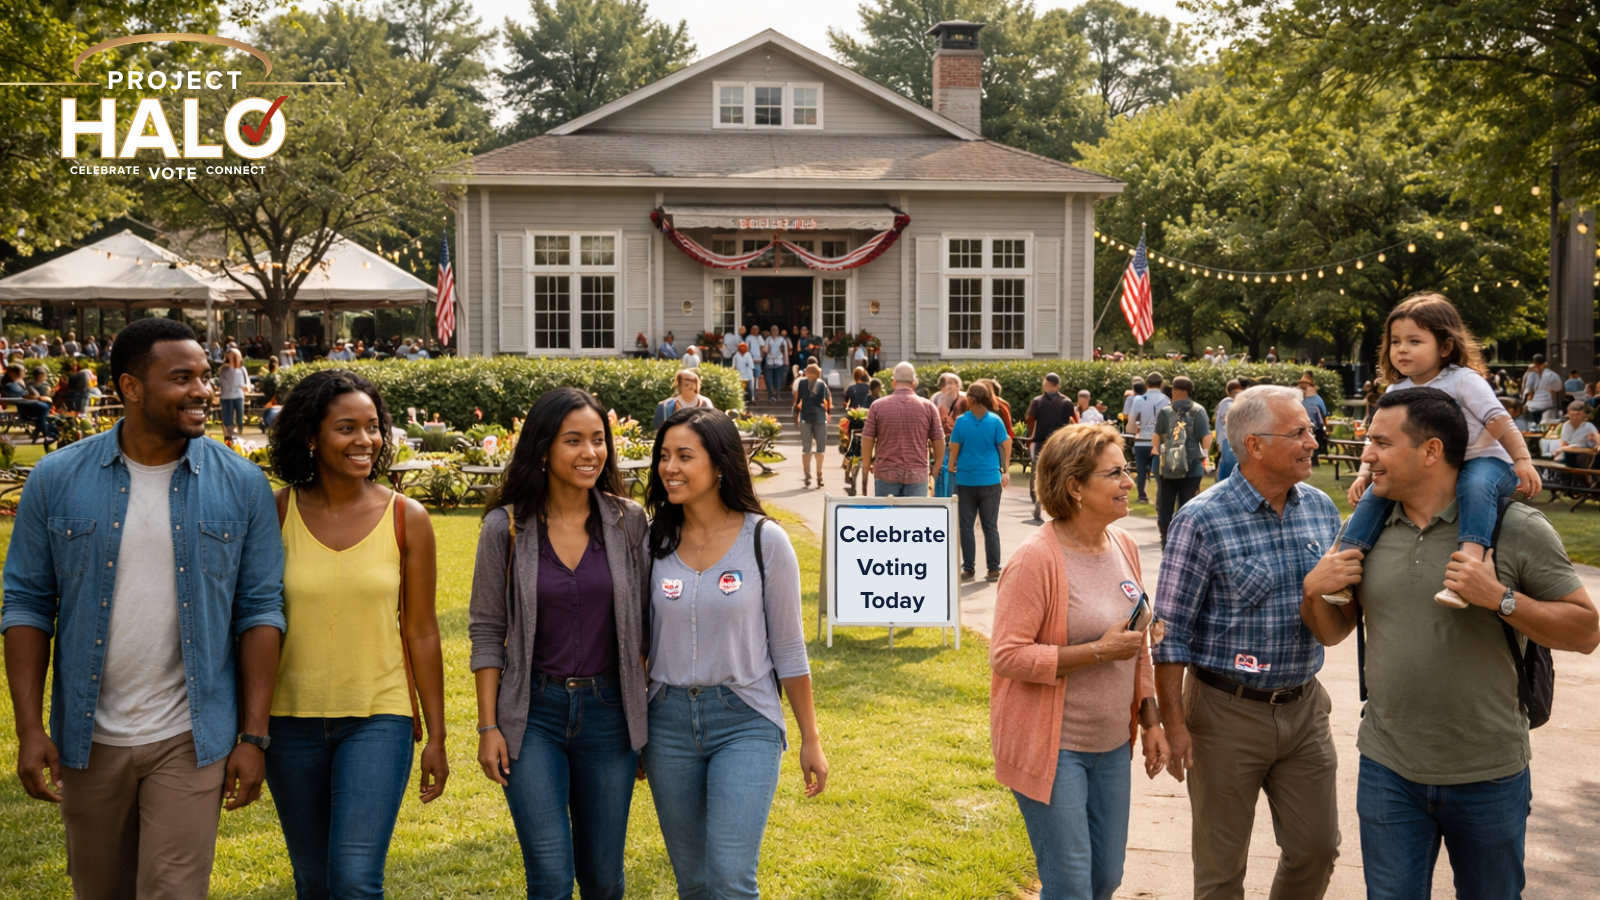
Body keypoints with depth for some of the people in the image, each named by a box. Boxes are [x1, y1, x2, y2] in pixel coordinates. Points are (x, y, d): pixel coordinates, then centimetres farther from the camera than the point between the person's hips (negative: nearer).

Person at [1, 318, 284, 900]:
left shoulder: (242, 485, -4)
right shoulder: (57, 480, -2)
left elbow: (260, 610, -3)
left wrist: (254, 735, -6)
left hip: (190, 740, -2)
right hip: (87, 740, 2)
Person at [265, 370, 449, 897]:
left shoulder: (407, 519, -5)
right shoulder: (278, 513, -3)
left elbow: (422, 631, 0)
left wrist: (436, 737, 2)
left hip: (378, 719, -2)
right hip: (292, 721, 2)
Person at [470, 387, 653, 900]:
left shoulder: (629, 522, -2)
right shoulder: (505, 527, -5)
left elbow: (644, 624, 4)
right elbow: (486, 631, 0)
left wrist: (649, 718, 4)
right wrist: (488, 728, -3)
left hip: (608, 709, 2)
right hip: (533, 712, -1)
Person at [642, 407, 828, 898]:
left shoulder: (765, 540, -8)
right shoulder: (655, 540, 0)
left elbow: (788, 649, -2)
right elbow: (641, 640, 9)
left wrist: (810, 739, 2)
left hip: (746, 722, -3)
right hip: (669, 722, 3)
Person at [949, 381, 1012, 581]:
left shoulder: (961, 421, -8)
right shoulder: (995, 421, -5)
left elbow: (954, 449, -4)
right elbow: (1006, 447, -1)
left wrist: (952, 466, 16)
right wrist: (1005, 471, 13)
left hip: (966, 480, -1)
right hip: (990, 480, 1)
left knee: (966, 526, 10)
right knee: (990, 526, 7)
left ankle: (968, 568, 12)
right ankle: (993, 569, 5)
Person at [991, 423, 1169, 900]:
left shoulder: (1123, 545, 5)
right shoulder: (1037, 558, -19)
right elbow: (1006, 655, -21)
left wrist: (1151, 720, 12)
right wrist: (1098, 651, -22)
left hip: (1111, 743, 7)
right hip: (1051, 747, -7)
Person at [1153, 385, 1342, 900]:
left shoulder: (1321, 509, 3)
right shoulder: (1202, 520, -15)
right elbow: (1171, 633, -13)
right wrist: (1173, 721, -14)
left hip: (1304, 706, 5)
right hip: (1228, 710, -5)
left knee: (1317, 849, 15)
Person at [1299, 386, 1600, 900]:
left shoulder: (1515, 529, -10)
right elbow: (1332, 632, 10)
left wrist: (1500, 599, -23)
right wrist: (1313, 591, -10)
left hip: (1490, 775, -2)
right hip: (1389, 770, 3)